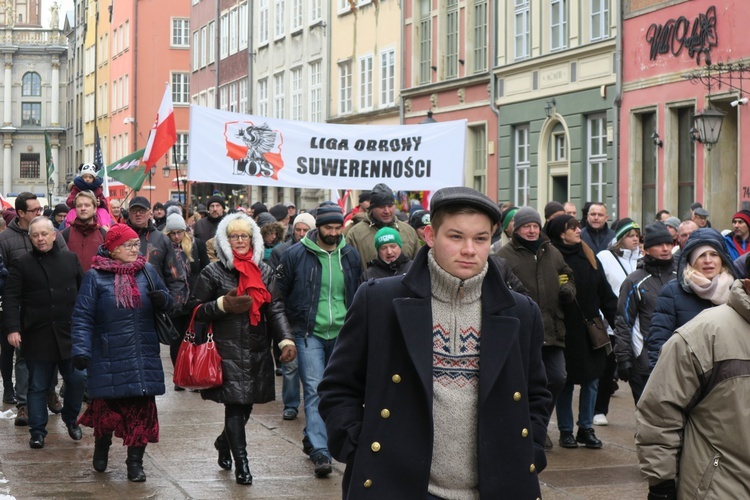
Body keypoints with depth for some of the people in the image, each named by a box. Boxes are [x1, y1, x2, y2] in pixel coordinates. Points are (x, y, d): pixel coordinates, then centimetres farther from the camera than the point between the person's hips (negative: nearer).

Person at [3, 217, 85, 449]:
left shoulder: (70, 259, 6)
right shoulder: (22, 264, -1)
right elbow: (11, 298, -4)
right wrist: (12, 328, -14)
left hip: (69, 333, 2)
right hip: (37, 336, -2)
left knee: (76, 379, 5)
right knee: (38, 386, 4)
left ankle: (71, 419, 27)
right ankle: (37, 431, 13)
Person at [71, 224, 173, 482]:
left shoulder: (147, 270, 7)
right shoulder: (95, 276, -3)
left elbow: (167, 300, 15)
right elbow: (82, 316, -5)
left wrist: (162, 298, -10)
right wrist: (81, 351, -14)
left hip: (144, 356, 3)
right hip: (109, 356, -3)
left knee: (141, 407, 2)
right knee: (109, 404, 3)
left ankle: (135, 461, 13)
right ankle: (101, 445, 33)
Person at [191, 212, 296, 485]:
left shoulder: (264, 271, 10)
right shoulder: (213, 272, 0)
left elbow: (275, 309, 7)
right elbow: (196, 311, 1)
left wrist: (286, 339, -6)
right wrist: (223, 305, -16)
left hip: (258, 351, 4)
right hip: (228, 351, -4)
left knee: (246, 404, 11)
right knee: (235, 404, -9)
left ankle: (224, 442, 39)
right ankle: (241, 462, -2)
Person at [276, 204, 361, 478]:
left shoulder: (351, 256, 5)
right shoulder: (296, 254, -5)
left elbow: (358, 295, 18)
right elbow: (280, 292, 4)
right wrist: (288, 332, 2)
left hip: (341, 334, 4)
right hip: (309, 334, -4)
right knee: (315, 390, -11)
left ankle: (314, 438, 28)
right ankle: (320, 451, -15)